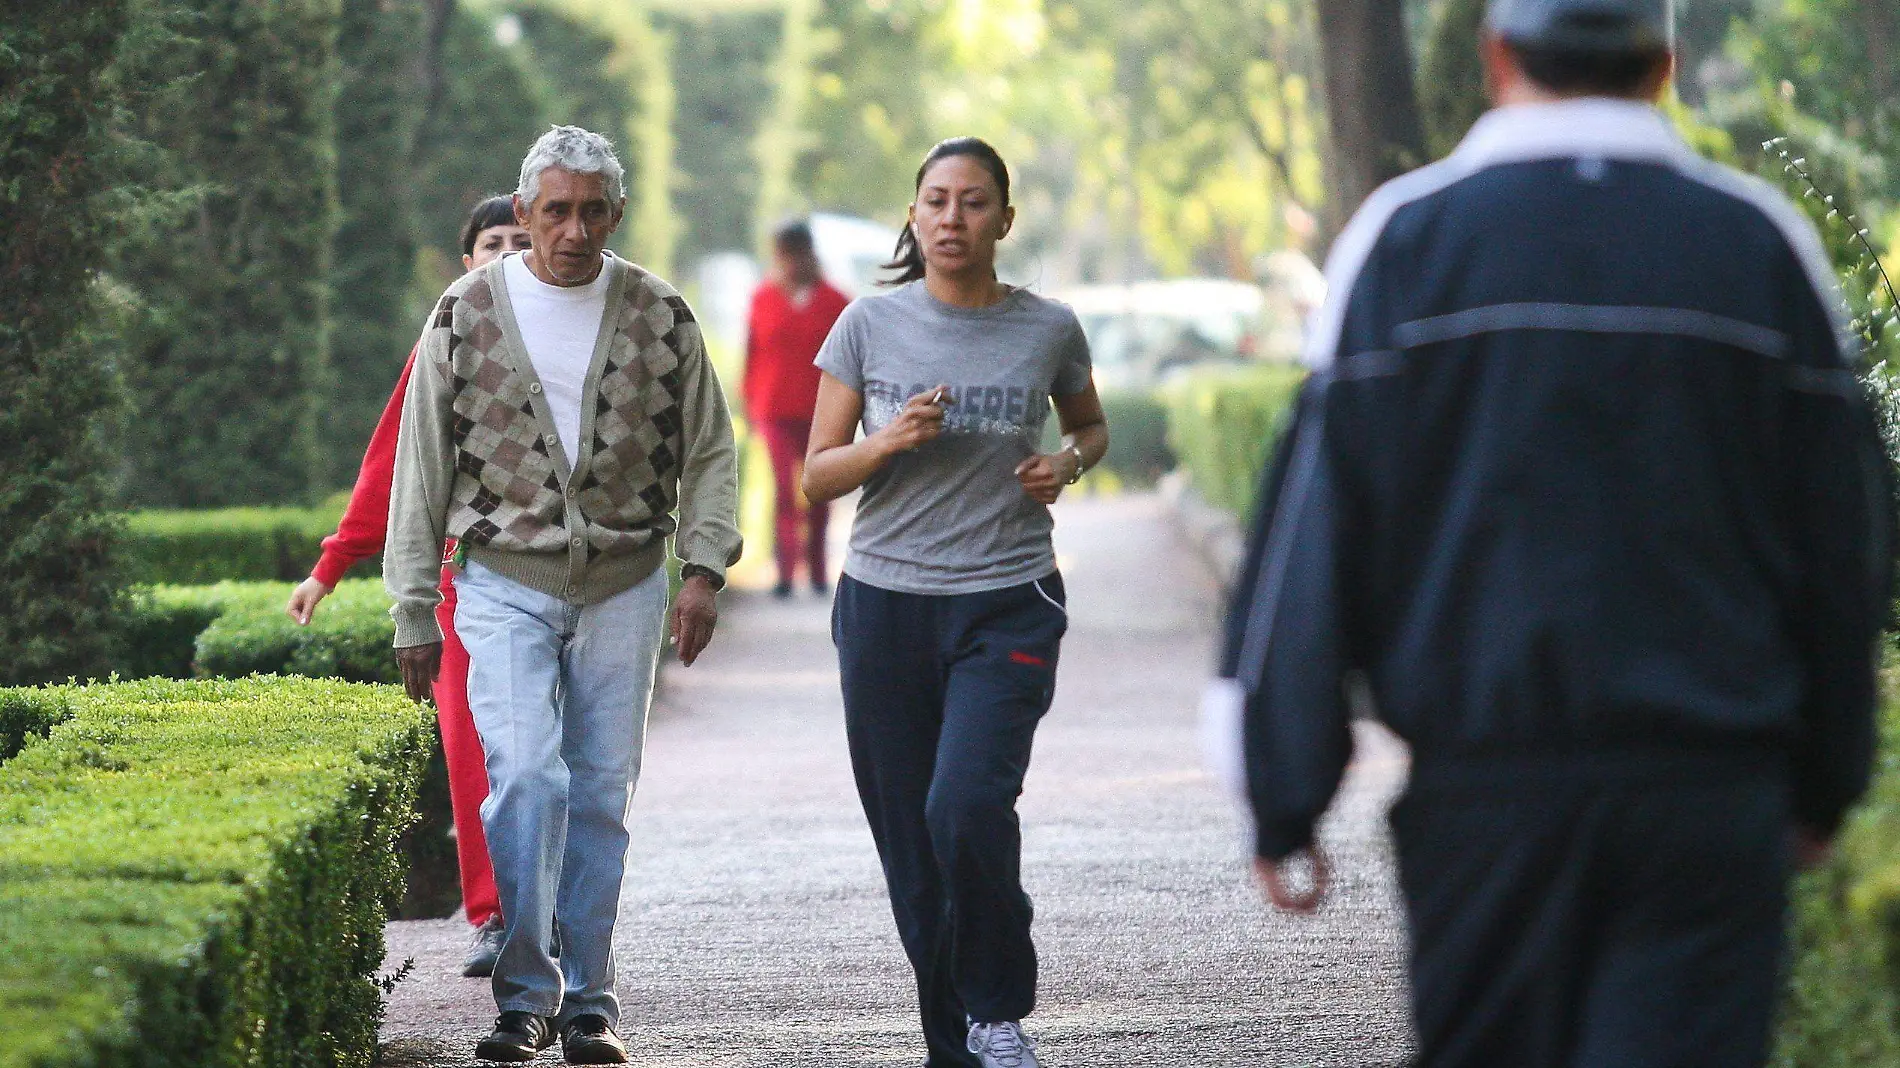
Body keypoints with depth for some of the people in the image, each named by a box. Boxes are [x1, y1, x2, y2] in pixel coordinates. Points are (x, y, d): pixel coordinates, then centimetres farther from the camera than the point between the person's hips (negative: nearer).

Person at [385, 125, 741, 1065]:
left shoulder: (660, 317, 4)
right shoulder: (467, 315, 0)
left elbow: (708, 453, 9)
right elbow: (421, 470, 4)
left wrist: (704, 570, -4)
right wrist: (414, 611, 2)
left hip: (623, 589, 2)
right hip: (505, 583, -2)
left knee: (602, 794, 4)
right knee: (525, 775, -16)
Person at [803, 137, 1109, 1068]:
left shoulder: (1048, 329, 2)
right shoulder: (869, 326, 1)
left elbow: (1089, 425, 22)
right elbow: (818, 475, 5)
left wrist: (1068, 464, 0)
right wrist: (890, 441, -14)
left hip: (1007, 606, -2)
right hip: (885, 606, 2)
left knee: (968, 807, -22)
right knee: (912, 849, 3)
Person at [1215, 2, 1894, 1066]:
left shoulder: (1403, 238, 0)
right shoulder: (1762, 242, 4)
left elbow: (1313, 538, -3)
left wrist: (1285, 806, 1)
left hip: (1485, 779, 0)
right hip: (1714, 793, 0)